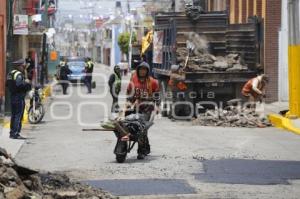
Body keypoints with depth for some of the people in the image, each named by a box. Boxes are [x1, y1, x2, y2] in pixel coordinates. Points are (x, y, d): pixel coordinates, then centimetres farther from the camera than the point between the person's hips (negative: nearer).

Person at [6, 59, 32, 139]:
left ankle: (12, 133, 19)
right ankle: (16, 134, -8)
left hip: (12, 96, 9)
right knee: (18, 115, -6)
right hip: (19, 97, -9)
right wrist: (26, 82, -12)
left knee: (14, 115, 15)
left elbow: (7, 84, 15)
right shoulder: (19, 74, -15)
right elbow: (19, 84, -27)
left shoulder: (10, 74, 14)